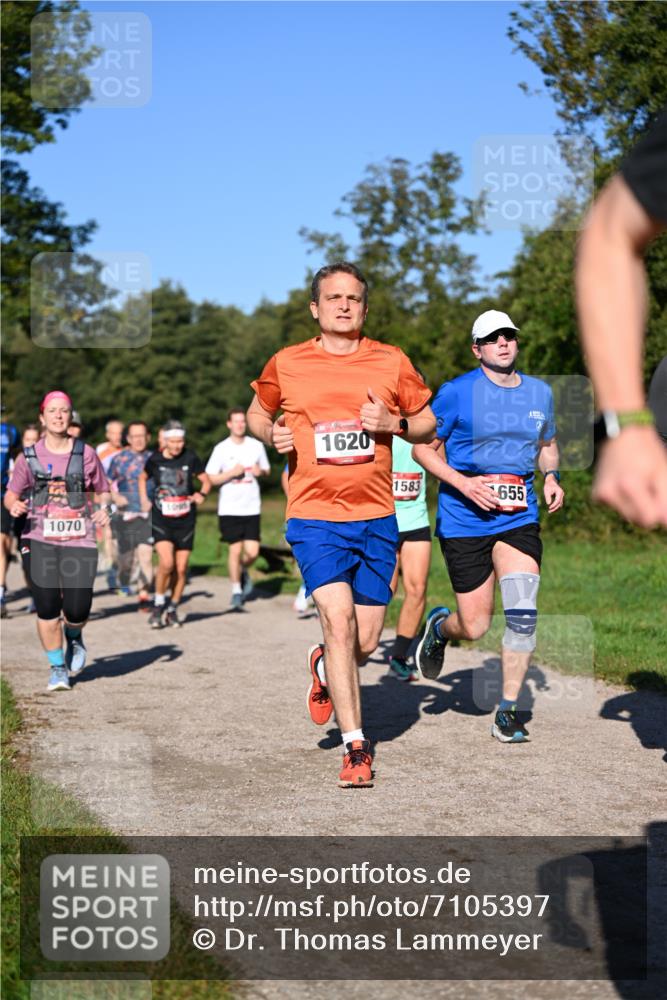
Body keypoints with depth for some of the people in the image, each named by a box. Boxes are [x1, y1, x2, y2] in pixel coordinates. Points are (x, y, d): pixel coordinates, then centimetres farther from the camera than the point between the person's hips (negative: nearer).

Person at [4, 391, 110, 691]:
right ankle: (58, 667, 16)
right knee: (47, 607, -5)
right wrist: (14, 505, -11)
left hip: (79, 540, 0)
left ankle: (74, 637, 30)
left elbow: (102, 492, 14)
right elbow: (11, 495, 12)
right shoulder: (29, 457, 5)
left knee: (77, 609, -8)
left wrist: (103, 509, -7)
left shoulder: (86, 454, 5)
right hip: (39, 541, 0)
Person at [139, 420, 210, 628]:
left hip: (185, 521, 1)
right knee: (166, 563, -19)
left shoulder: (190, 458, -2)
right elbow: (143, 478, 18)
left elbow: (206, 480, 9)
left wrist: (201, 494, -10)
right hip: (161, 520, -1)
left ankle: (173, 609, 21)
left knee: (181, 569, 3)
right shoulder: (155, 459, -1)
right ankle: (158, 605, 1)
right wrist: (144, 500, 7)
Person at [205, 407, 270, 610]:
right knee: (235, 549, -1)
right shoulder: (221, 449, -1)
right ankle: (236, 590, 15)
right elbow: (210, 479, -1)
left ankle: (244, 571, 28)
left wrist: (261, 471, -5)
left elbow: (267, 470, 18)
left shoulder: (256, 446, 6)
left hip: (252, 507, 2)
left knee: (252, 551, -6)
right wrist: (231, 473, -14)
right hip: (229, 508, -2)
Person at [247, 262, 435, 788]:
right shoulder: (286, 364, 4)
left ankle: (324, 667, 42)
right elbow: (257, 413, 21)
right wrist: (273, 434, -2)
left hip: (377, 517, 2)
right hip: (314, 516, -2)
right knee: (338, 618, -18)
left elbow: (429, 424, 13)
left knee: (366, 641, 5)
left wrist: (393, 423, -8)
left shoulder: (392, 362, 5)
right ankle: (356, 747, -10)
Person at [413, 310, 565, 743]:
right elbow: (422, 447, -2)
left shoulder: (540, 392, 9)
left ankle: (508, 711, 1)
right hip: (464, 520, -3)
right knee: (475, 628, 0)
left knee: (523, 613, -14)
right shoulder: (456, 393, -6)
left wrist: (552, 477, 3)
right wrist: (464, 484, -15)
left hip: (519, 517, 3)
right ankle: (440, 626, 39)